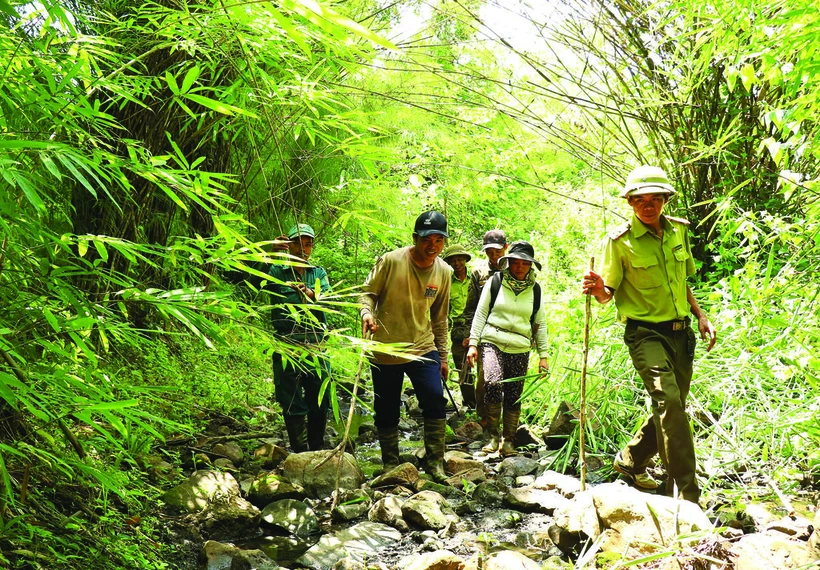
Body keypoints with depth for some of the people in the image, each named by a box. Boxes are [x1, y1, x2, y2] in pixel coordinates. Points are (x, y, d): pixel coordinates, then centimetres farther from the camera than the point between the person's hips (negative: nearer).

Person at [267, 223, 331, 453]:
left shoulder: (319, 273, 14)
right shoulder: (277, 272, 5)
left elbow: (327, 298, -4)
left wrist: (308, 292, -25)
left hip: (316, 346, 3)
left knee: (320, 403, 9)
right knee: (293, 406, 0)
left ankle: (317, 451, 23)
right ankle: (301, 454, 6)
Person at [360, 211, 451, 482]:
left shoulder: (443, 271, 0)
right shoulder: (390, 261, -14)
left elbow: (439, 317, 10)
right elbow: (368, 292, -4)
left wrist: (443, 355, 13)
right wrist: (367, 313, -26)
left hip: (423, 349, 3)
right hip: (385, 351, -2)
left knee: (435, 402, -10)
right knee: (387, 412, 5)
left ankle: (435, 463, 5)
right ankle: (390, 464, 24)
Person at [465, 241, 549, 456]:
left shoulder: (535, 290, 10)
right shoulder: (495, 281, 3)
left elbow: (540, 324, 15)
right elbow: (480, 313, 5)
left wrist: (543, 355, 10)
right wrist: (473, 343, -2)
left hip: (520, 349, 3)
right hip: (492, 342, -2)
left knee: (514, 397, 2)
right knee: (492, 383, -24)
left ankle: (509, 441, 16)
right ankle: (493, 435, -11)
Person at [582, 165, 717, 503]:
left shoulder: (678, 231, 8)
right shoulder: (620, 240, -9)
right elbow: (609, 293, -6)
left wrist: (700, 315, 9)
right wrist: (599, 290, -29)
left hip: (680, 332, 6)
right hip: (645, 333, -6)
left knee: (671, 409, 12)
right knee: (668, 400, -23)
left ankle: (630, 461, 35)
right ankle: (685, 493, -20)